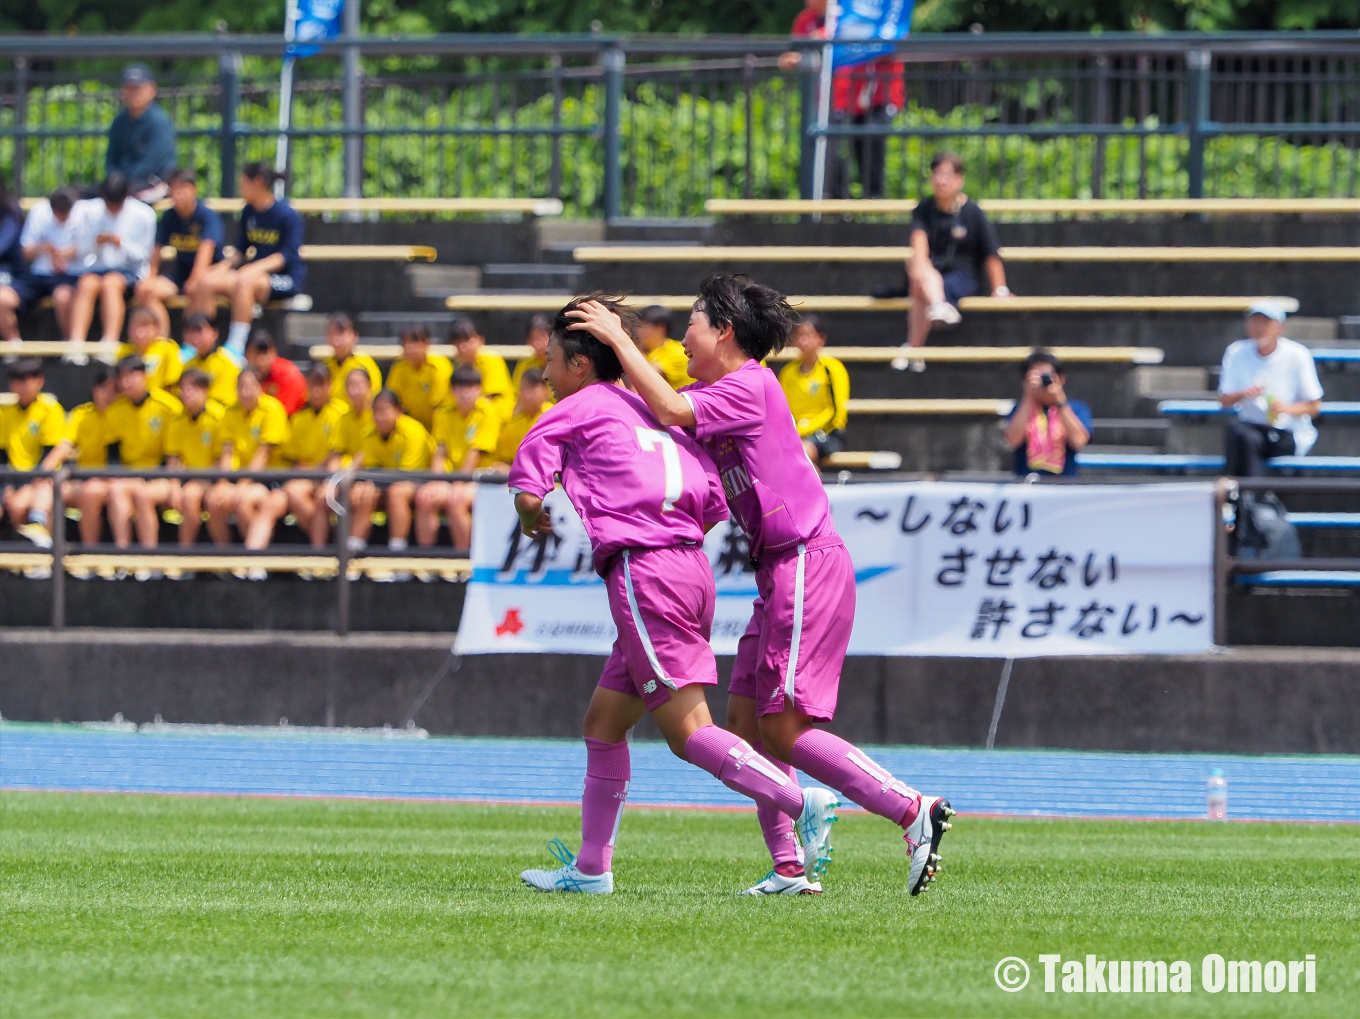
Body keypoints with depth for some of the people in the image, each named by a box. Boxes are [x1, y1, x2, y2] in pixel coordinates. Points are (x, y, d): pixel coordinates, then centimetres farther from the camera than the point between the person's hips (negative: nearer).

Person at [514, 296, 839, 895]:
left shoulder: (579, 408, 3)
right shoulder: (655, 414, 22)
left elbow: (528, 491, -3)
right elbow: (713, 506, 14)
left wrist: (534, 523, 19)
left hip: (644, 575, -9)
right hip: (690, 568, 9)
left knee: (688, 731, -12)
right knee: (602, 723, 16)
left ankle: (803, 803, -24)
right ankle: (591, 868, 19)